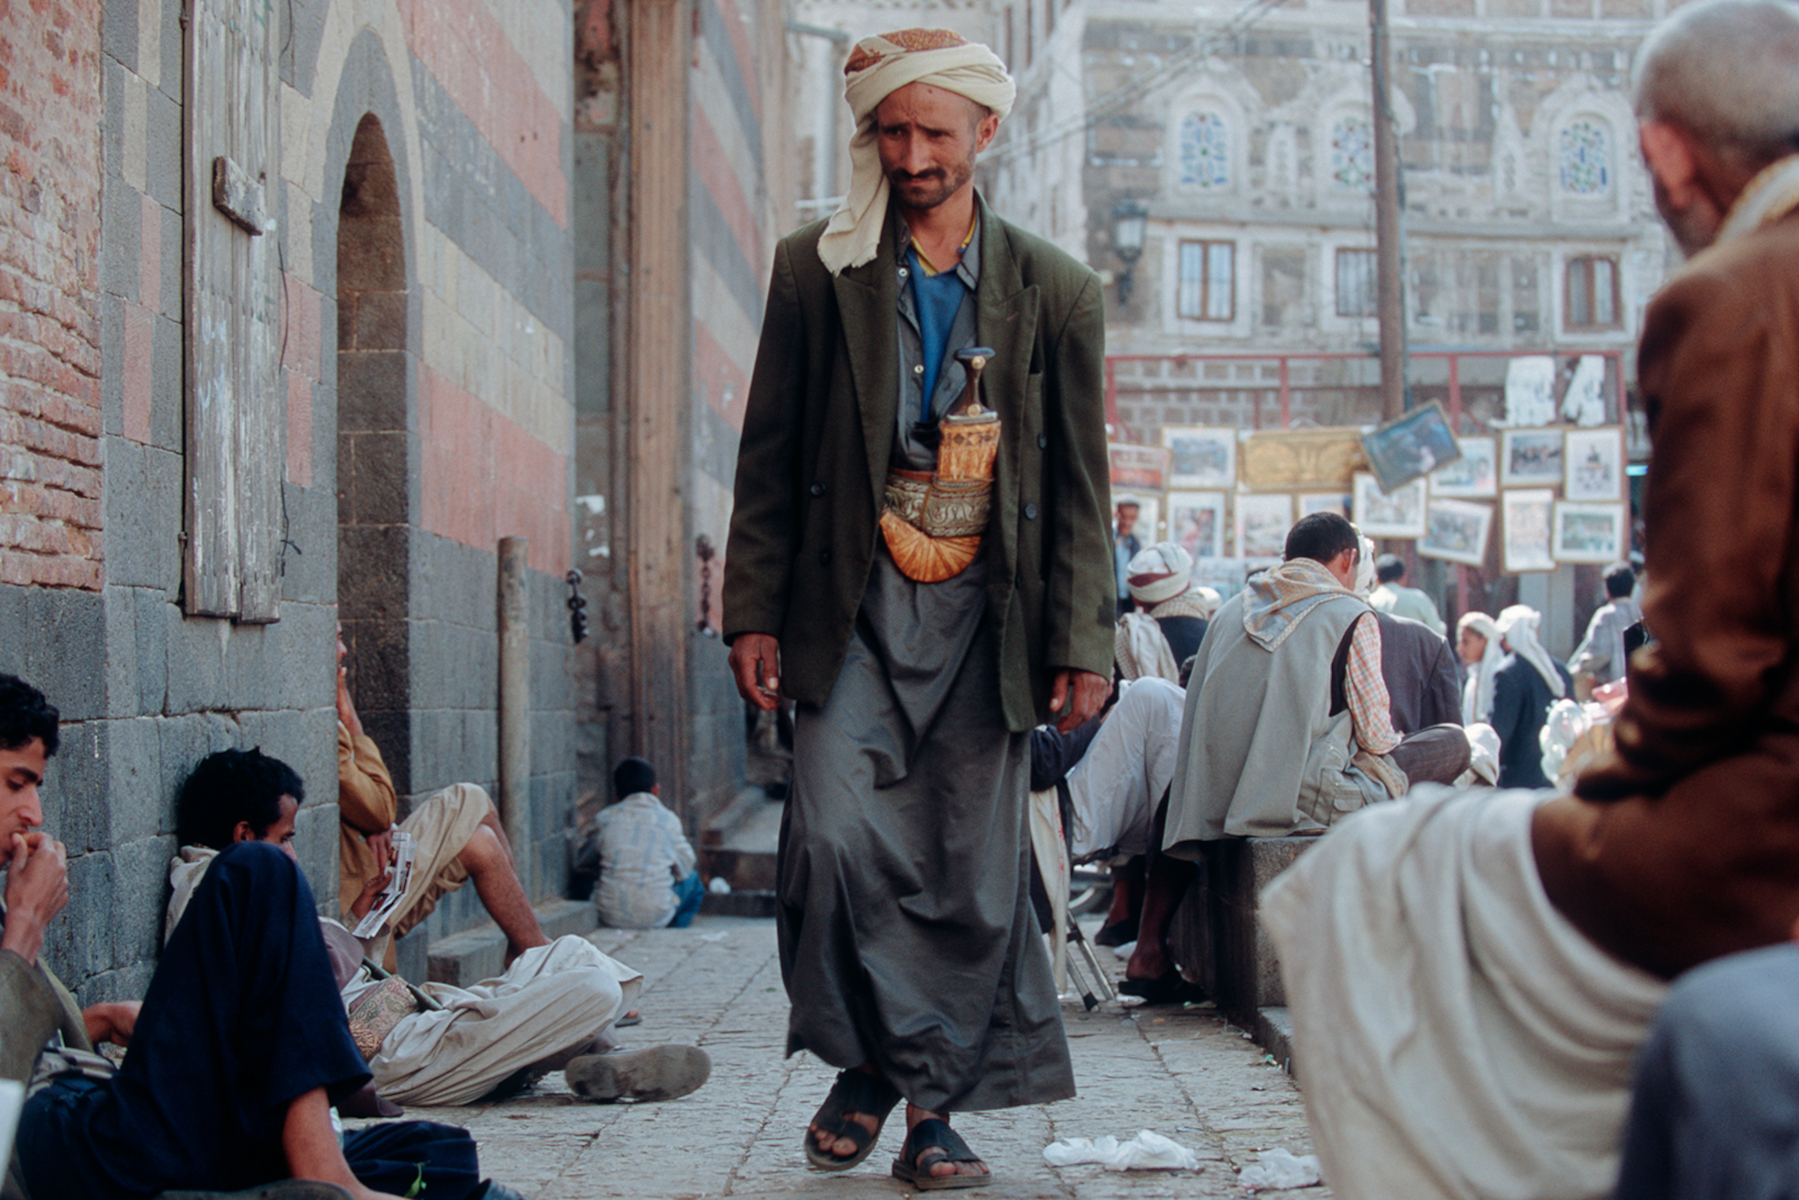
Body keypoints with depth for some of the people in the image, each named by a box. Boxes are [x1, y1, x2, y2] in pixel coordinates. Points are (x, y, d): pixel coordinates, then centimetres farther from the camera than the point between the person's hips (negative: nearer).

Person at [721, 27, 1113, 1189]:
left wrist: (1083, 642, 2)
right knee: (835, 836, -14)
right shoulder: (817, 270, 5)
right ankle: (868, 1062, 9)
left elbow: (1080, 483, 7)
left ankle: (939, 1106, 16)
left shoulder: (1056, 291, 6)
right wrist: (756, 610, 1)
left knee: (975, 871, 2)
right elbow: (769, 453, 7)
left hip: (985, 617, 1)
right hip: (854, 610, 0)